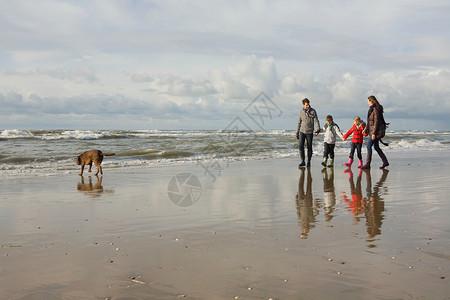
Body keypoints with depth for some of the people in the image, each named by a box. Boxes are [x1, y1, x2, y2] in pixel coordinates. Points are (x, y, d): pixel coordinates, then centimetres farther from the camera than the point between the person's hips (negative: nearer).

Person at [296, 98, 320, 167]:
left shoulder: (313, 111, -3)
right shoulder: (301, 112, 4)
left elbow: (316, 121, -7)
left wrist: (318, 129, -23)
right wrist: (297, 132, 12)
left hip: (309, 132, -2)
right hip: (302, 131, 2)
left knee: (309, 148, 2)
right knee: (300, 146, -8)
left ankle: (309, 162, 15)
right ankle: (303, 161, 4)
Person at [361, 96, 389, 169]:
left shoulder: (376, 110, -17)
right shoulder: (372, 109, 13)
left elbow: (376, 122, -21)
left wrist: (373, 133, -23)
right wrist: (366, 129, 22)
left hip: (376, 131, -10)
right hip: (372, 130, 10)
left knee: (369, 146, -6)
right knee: (376, 147, 13)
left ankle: (367, 164, -2)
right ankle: (385, 162, 17)